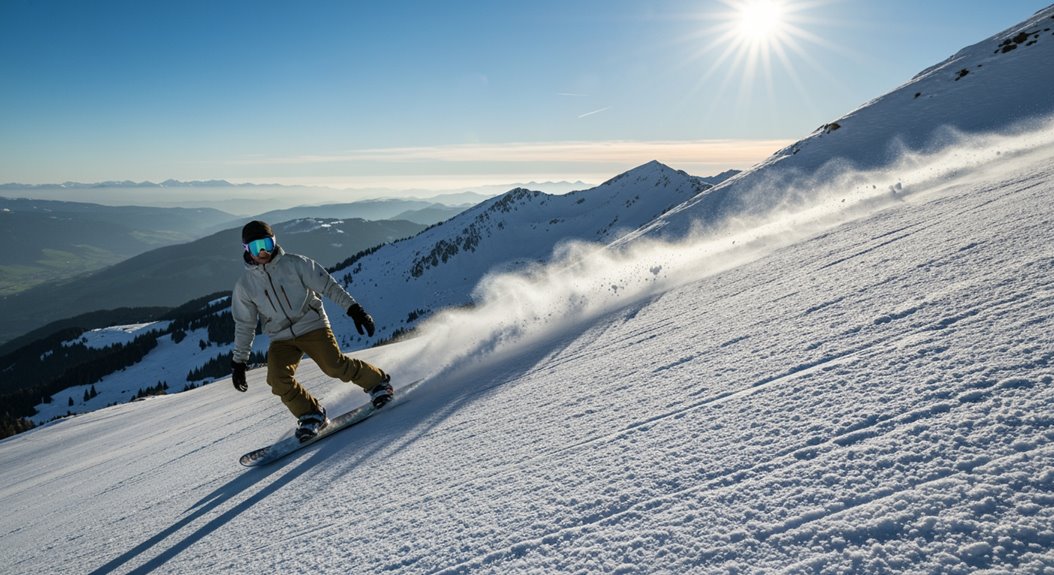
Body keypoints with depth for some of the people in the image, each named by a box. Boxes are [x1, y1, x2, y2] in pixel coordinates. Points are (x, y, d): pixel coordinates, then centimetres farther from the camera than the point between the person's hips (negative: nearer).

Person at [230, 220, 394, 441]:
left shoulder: (295, 264, -6)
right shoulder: (244, 285, 2)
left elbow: (329, 286, -5)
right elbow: (244, 325, 10)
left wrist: (353, 308, -14)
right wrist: (238, 361, 10)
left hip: (312, 326, -3)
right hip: (281, 339, 3)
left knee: (335, 366, -20)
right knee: (278, 379, -19)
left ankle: (377, 381, 5)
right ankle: (311, 415, 1)